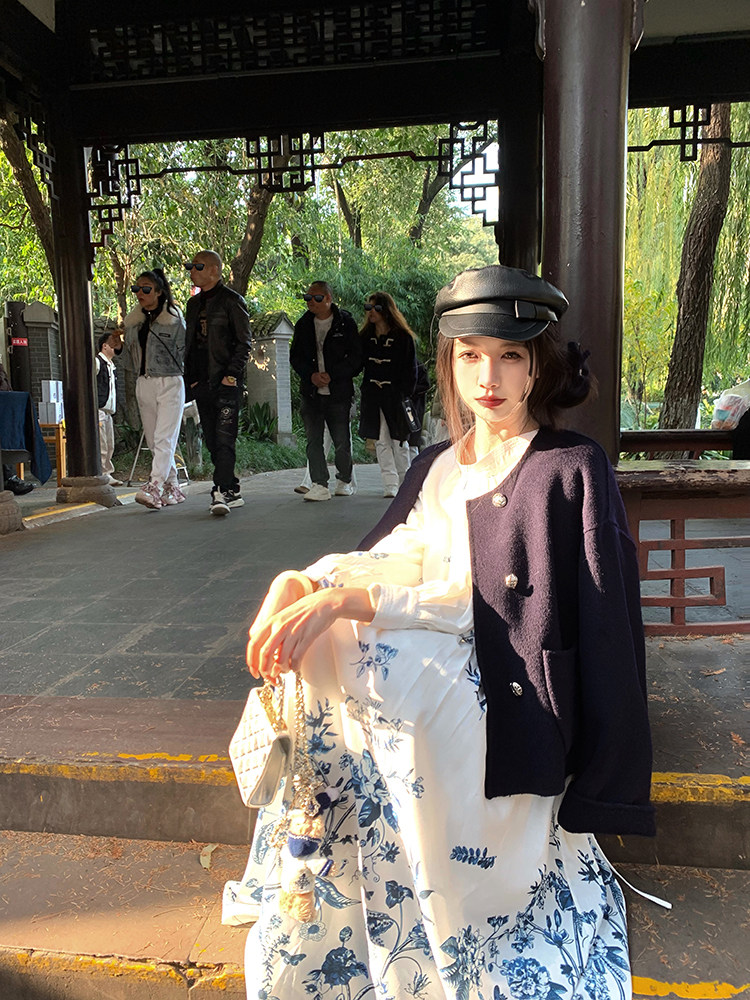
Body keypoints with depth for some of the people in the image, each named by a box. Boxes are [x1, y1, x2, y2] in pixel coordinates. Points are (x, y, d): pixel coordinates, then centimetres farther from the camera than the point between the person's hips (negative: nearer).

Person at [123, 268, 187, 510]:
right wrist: (140, 373, 12)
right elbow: (130, 353, 21)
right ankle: (173, 488, 14)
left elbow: (183, 350, -2)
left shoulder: (173, 318, -3)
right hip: (143, 385, 6)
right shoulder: (133, 321, 13)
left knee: (164, 439, -14)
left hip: (169, 383, -6)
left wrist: (172, 372, -3)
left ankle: (154, 489, -24)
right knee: (153, 442, 6)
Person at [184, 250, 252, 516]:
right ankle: (232, 492, 15)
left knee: (224, 439, -13)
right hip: (202, 383, 7)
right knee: (212, 441, 7)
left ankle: (221, 492, -17)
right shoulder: (194, 303, 18)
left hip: (226, 382, -7)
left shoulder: (232, 300, -2)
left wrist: (231, 374, -15)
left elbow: (244, 343, -6)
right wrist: (190, 379, 13)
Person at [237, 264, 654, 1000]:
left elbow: (483, 594, -15)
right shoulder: (435, 468, 15)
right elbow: (384, 558, 9)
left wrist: (345, 598, -22)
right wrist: (300, 583, -13)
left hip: (496, 712, -6)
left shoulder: (572, 469, -3)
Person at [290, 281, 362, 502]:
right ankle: (320, 485, -2)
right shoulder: (303, 324, 10)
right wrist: (311, 375, -7)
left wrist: (331, 375, -12)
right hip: (311, 392, 3)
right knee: (313, 440, -4)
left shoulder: (345, 322, -1)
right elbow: (295, 357, 11)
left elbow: (356, 358, -3)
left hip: (338, 392, -3)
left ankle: (344, 481, 23)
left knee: (342, 441, 4)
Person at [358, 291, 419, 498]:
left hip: (395, 396, -3)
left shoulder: (404, 337, -1)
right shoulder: (365, 337, 11)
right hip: (372, 396, 3)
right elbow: (358, 364, 11)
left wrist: (405, 394, -9)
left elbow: (411, 370, 1)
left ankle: (404, 484, 17)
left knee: (399, 441, 3)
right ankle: (390, 485, -3)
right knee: (381, 442, -3)